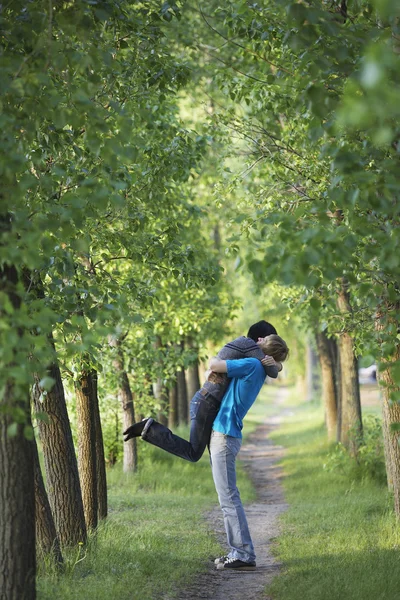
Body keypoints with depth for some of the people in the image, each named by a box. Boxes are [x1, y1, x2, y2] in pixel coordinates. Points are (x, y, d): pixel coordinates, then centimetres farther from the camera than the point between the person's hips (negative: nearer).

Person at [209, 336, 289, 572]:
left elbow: (215, 365, -13)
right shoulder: (258, 371, 15)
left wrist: (213, 359, 6)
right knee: (228, 497, 13)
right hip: (221, 434, 10)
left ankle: (245, 555, -10)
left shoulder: (252, 364, -13)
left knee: (229, 497, -10)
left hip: (224, 435, -10)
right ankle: (238, 552, 15)